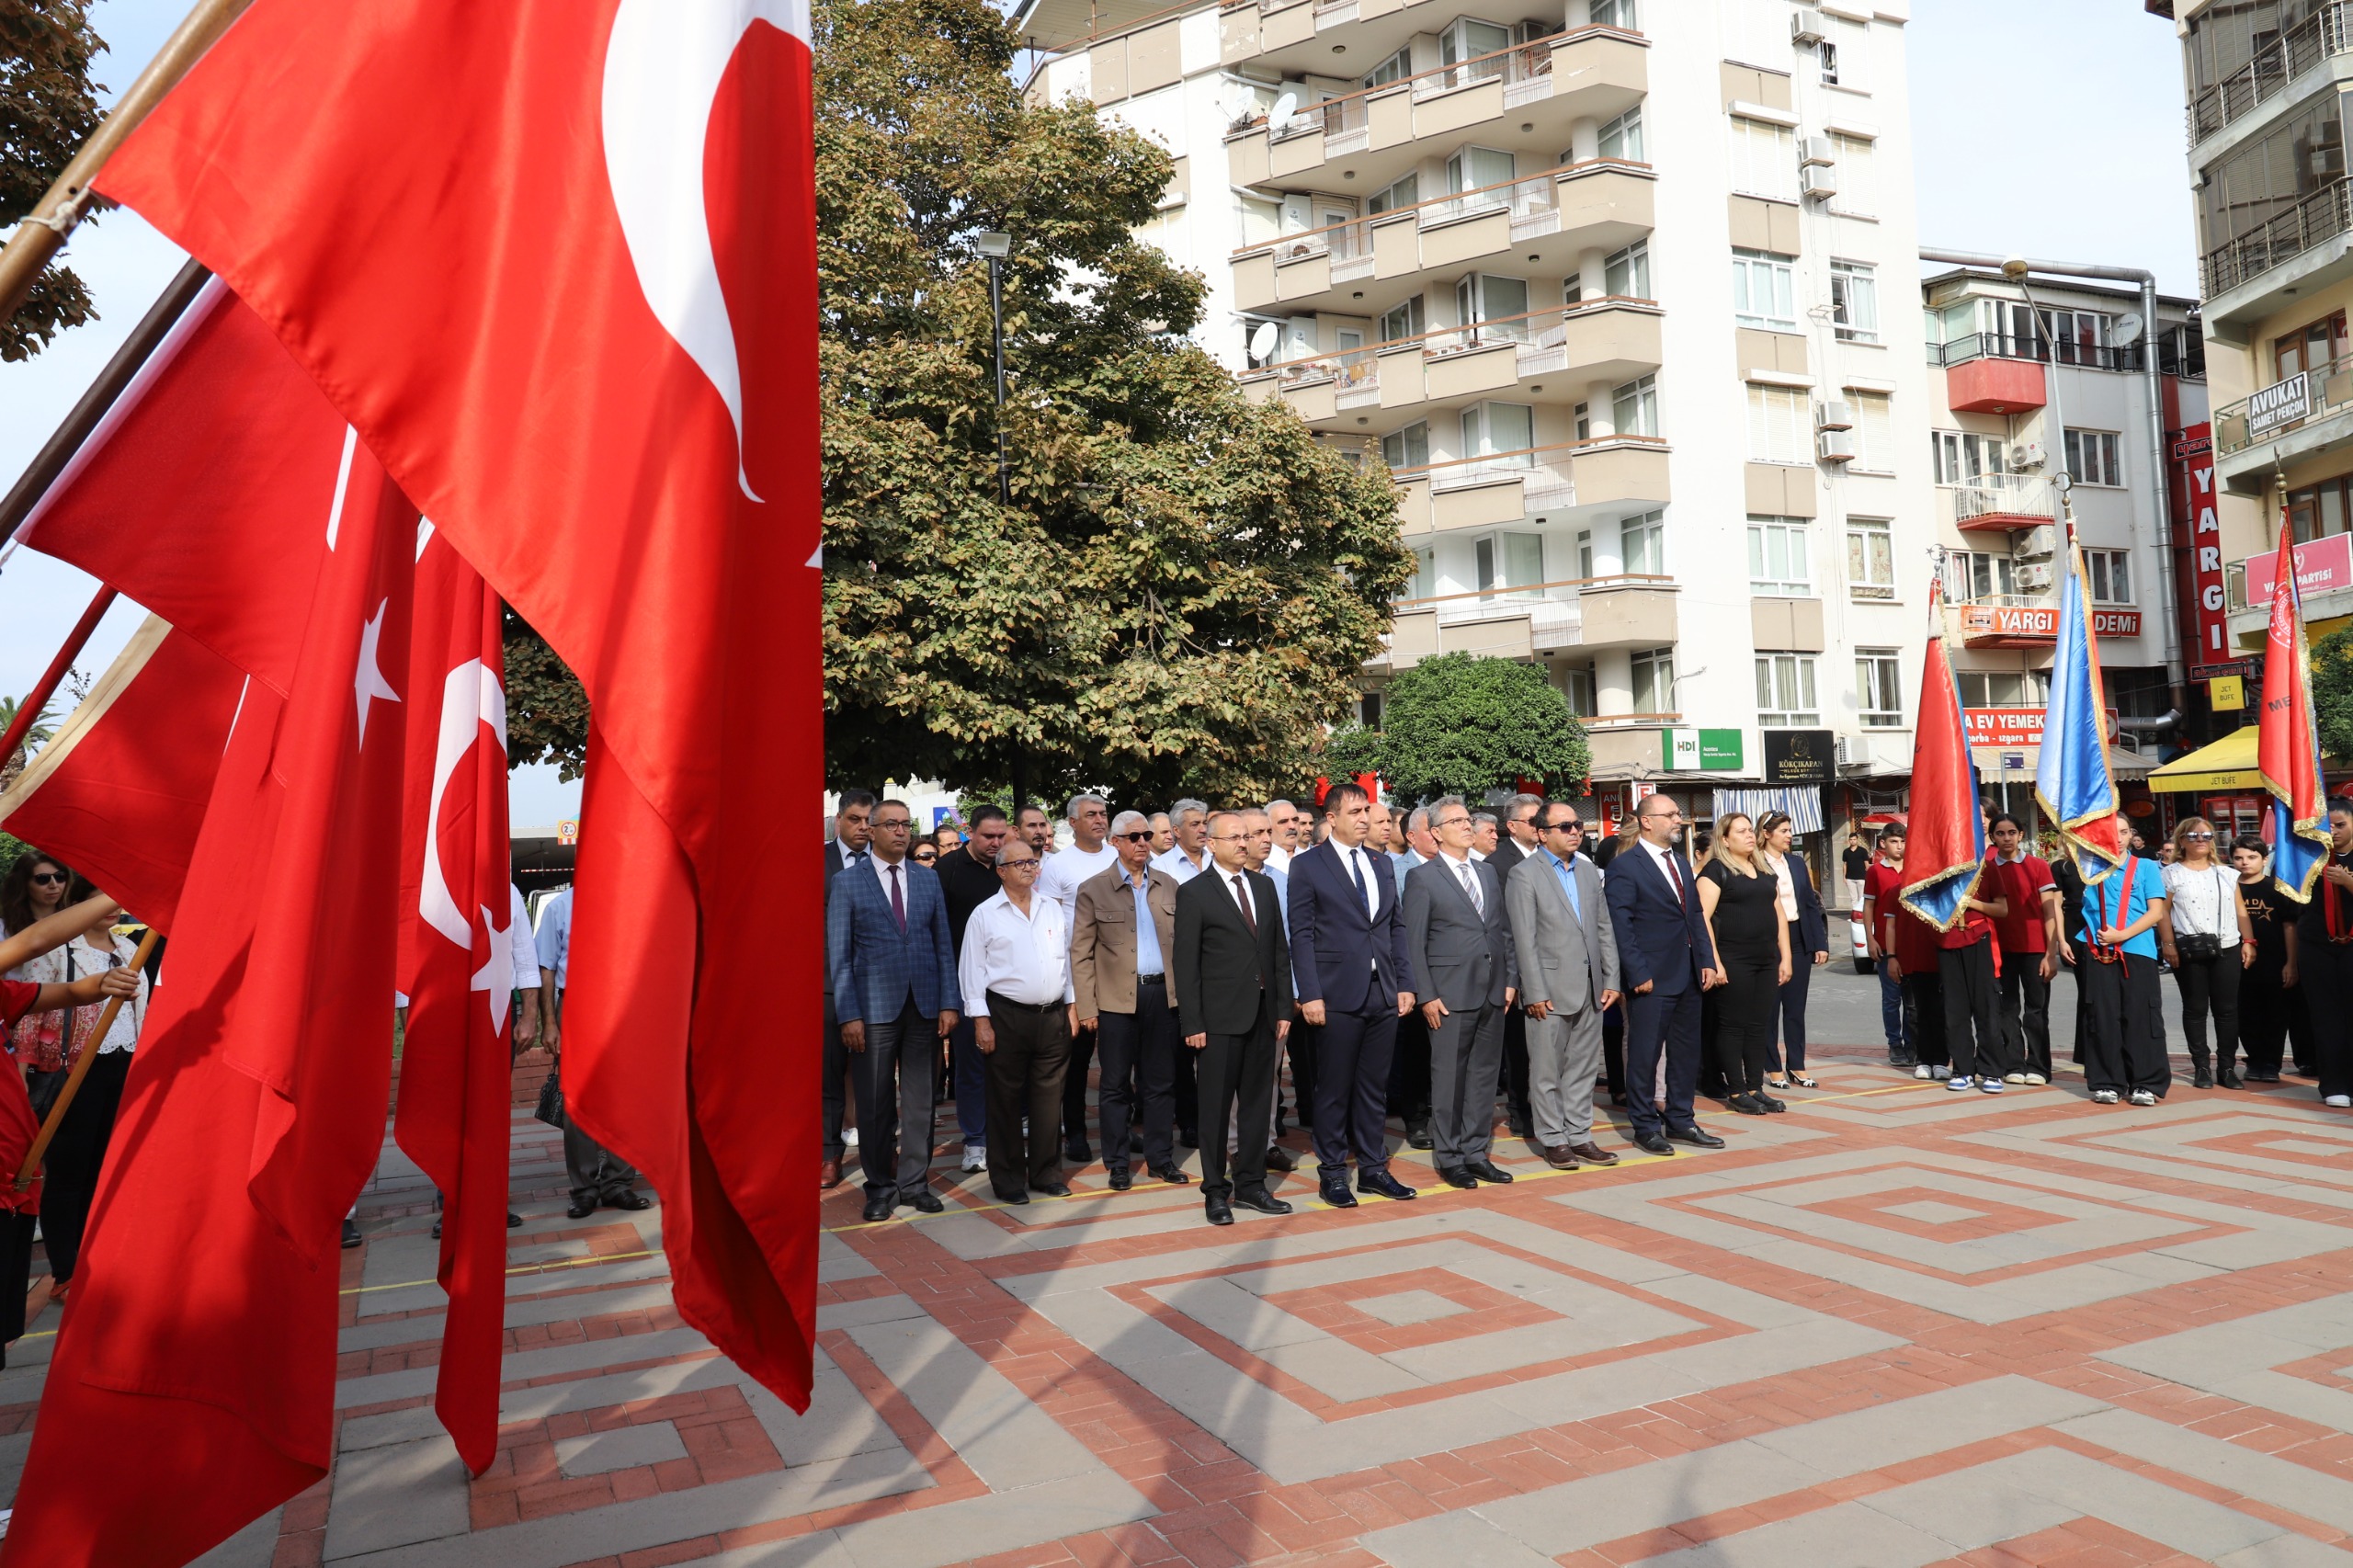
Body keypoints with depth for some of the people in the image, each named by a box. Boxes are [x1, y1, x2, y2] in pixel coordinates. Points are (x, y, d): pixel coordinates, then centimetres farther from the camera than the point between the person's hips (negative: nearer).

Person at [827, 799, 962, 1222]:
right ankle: (880, 1187, 18)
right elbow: (838, 954, -2)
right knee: (875, 1103, 5)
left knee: (920, 1099, 7)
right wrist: (848, 1015, -8)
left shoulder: (928, 879, 10)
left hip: (925, 1006, 3)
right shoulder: (846, 883, 1)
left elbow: (943, 944, 9)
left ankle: (914, 1182, 20)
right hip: (874, 1007, -2)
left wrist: (949, 1003, 1)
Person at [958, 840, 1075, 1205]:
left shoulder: (1053, 910, 10)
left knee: (1049, 1097, 8)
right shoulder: (985, 915, -2)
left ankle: (1046, 1173, 20)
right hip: (1007, 1017, -4)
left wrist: (1071, 1006, 11)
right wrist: (981, 1021, -8)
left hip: (1053, 1015, 4)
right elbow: (972, 971, -4)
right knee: (1006, 1100, 4)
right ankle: (1008, 1179, 14)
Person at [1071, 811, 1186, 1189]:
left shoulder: (1169, 886, 9)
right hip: (1116, 999, -3)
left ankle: (1160, 1158, 21)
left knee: (1162, 1082, 10)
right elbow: (1081, 953, -2)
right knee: (1116, 1084, 6)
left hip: (1163, 995, 3)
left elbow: (1181, 943, 11)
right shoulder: (1093, 890, -1)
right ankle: (1117, 1163, 16)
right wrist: (1086, 1008, -7)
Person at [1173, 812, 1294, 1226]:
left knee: (1258, 1102, 11)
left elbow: (1280, 951, 13)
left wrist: (1283, 1008, 7)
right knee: (1216, 1107, 2)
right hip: (1220, 1017, -5)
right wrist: (1192, 1023, -11)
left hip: (1262, 1015, 5)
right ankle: (1215, 1191, 13)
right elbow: (1185, 963, -7)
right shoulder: (1194, 893, -4)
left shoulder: (1263, 886, 12)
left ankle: (1250, 1184, 23)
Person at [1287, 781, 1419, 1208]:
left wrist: (1405, 983, 8)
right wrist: (1310, 995, -13)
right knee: (1334, 1090, 4)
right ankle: (1332, 1173, 16)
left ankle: (1373, 1168, 23)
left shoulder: (1381, 863, 13)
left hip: (1383, 995, 5)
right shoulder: (1307, 866, -3)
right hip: (1338, 996, -5)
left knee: (1375, 1087, 12)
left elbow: (1396, 927, 14)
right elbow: (1301, 935, -7)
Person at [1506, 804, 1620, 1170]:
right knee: (1547, 1070, 2)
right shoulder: (1524, 875, -6)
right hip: (1551, 988, -6)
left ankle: (1579, 1136, 21)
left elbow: (1604, 929, 14)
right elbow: (1524, 940, -11)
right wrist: (1535, 992, -14)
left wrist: (1611, 980, 8)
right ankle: (1553, 1139, 13)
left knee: (1583, 1067, 11)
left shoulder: (1589, 871, 13)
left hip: (1590, 988, 6)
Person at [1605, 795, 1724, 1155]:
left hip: (1688, 977, 8)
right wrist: (1638, 974, -17)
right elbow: (1620, 927, -13)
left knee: (1686, 1052, 14)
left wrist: (1707, 960, 8)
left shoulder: (1681, 863, 15)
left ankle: (1680, 1121, 25)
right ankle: (1645, 1128, 12)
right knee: (1645, 1055, 1)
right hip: (1652, 980, -8)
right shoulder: (1625, 867, -10)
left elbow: (1695, 915, 17)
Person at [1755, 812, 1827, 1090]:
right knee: (1770, 1008, 5)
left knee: (1796, 1007, 10)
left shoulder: (1797, 863, 10)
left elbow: (1812, 905, 11)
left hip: (1799, 941, 5)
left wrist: (1821, 943, 5)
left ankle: (1796, 1066, 18)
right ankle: (1775, 1069, 13)